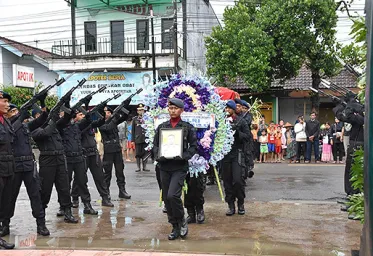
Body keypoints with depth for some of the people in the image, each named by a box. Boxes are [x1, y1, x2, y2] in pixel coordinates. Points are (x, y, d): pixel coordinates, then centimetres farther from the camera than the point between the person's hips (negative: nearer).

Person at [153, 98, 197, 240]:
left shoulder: (188, 127, 3)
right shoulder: (161, 127, 11)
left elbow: (193, 146, 0)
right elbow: (155, 145, 10)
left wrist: (184, 156, -16)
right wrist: (158, 156, -9)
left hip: (180, 167, -4)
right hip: (164, 167, 4)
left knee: (172, 195, -20)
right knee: (166, 199, 6)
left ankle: (182, 221, 5)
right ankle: (175, 228, 21)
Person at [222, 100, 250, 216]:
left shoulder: (241, 121, 3)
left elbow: (247, 137, -2)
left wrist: (237, 132, -15)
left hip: (237, 153, -2)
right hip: (225, 154, 3)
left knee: (238, 180, -8)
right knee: (227, 180, 5)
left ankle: (241, 203, 13)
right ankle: (231, 205, 15)